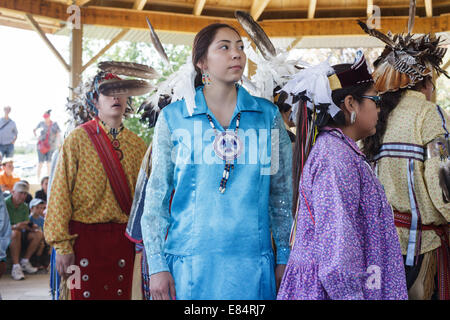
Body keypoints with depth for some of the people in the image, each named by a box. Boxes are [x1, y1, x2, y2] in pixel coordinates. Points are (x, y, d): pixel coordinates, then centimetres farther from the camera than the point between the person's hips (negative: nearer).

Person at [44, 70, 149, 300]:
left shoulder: (138, 145, 8)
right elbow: (60, 194, -6)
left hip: (124, 238, 3)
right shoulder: (77, 140, -3)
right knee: (85, 294, 1)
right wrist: (62, 246, -11)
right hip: (85, 236, -3)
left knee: (121, 293, 10)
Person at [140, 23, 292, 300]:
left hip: (252, 261, 1)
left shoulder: (269, 116, 5)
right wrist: (157, 265, -1)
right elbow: (156, 196, 4)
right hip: (189, 261, -1)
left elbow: (282, 194, 9)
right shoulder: (173, 117, 2)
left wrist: (284, 259, 6)